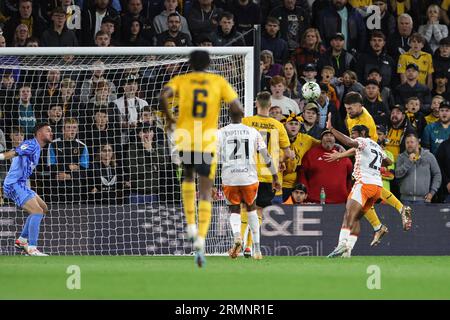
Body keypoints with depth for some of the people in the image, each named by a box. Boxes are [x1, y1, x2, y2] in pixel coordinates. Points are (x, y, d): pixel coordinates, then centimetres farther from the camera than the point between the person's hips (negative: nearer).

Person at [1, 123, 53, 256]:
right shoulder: (31, 144, -13)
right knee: (37, 211, -19)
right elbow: (14, 153, -29)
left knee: (43, 208, 17)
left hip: (20, 184, 11)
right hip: (14, 185, -11)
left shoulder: (36, 147, 18)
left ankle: (22, 240, 20)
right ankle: (32, 248, -20)